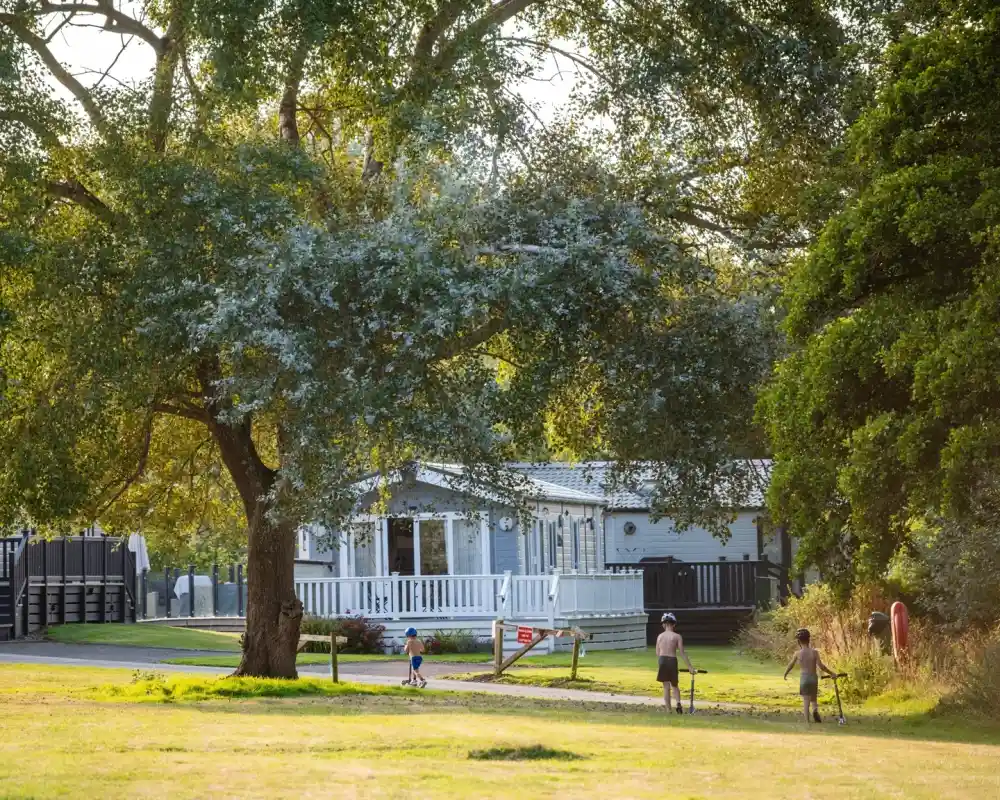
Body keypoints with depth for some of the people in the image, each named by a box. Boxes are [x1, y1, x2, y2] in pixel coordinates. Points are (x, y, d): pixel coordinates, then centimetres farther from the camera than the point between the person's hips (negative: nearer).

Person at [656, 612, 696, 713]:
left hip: (662, 660, 1)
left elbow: (657, 653, 9)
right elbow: (682, 653, -3)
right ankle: (678, 703, -6)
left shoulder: (660, 636, 7)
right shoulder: (677, 636, -1)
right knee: (674, 685, 17)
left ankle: (668, 710, 6)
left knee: (666, 687, 8)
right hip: (672, 661, -1)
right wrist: (690, 667, 0)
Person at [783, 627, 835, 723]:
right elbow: (821, 666, -13)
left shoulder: (798, 654, -4)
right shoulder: (814, 652, -6)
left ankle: (807, 722, -7)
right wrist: (831, 673, -1)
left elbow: (790, 665, 10)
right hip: (814, 678, 1)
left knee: (806, 701, 1)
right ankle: (815, 710, -13)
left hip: (803, 679, -1)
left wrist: (785, 674, 28)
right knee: (813, 699, 17)